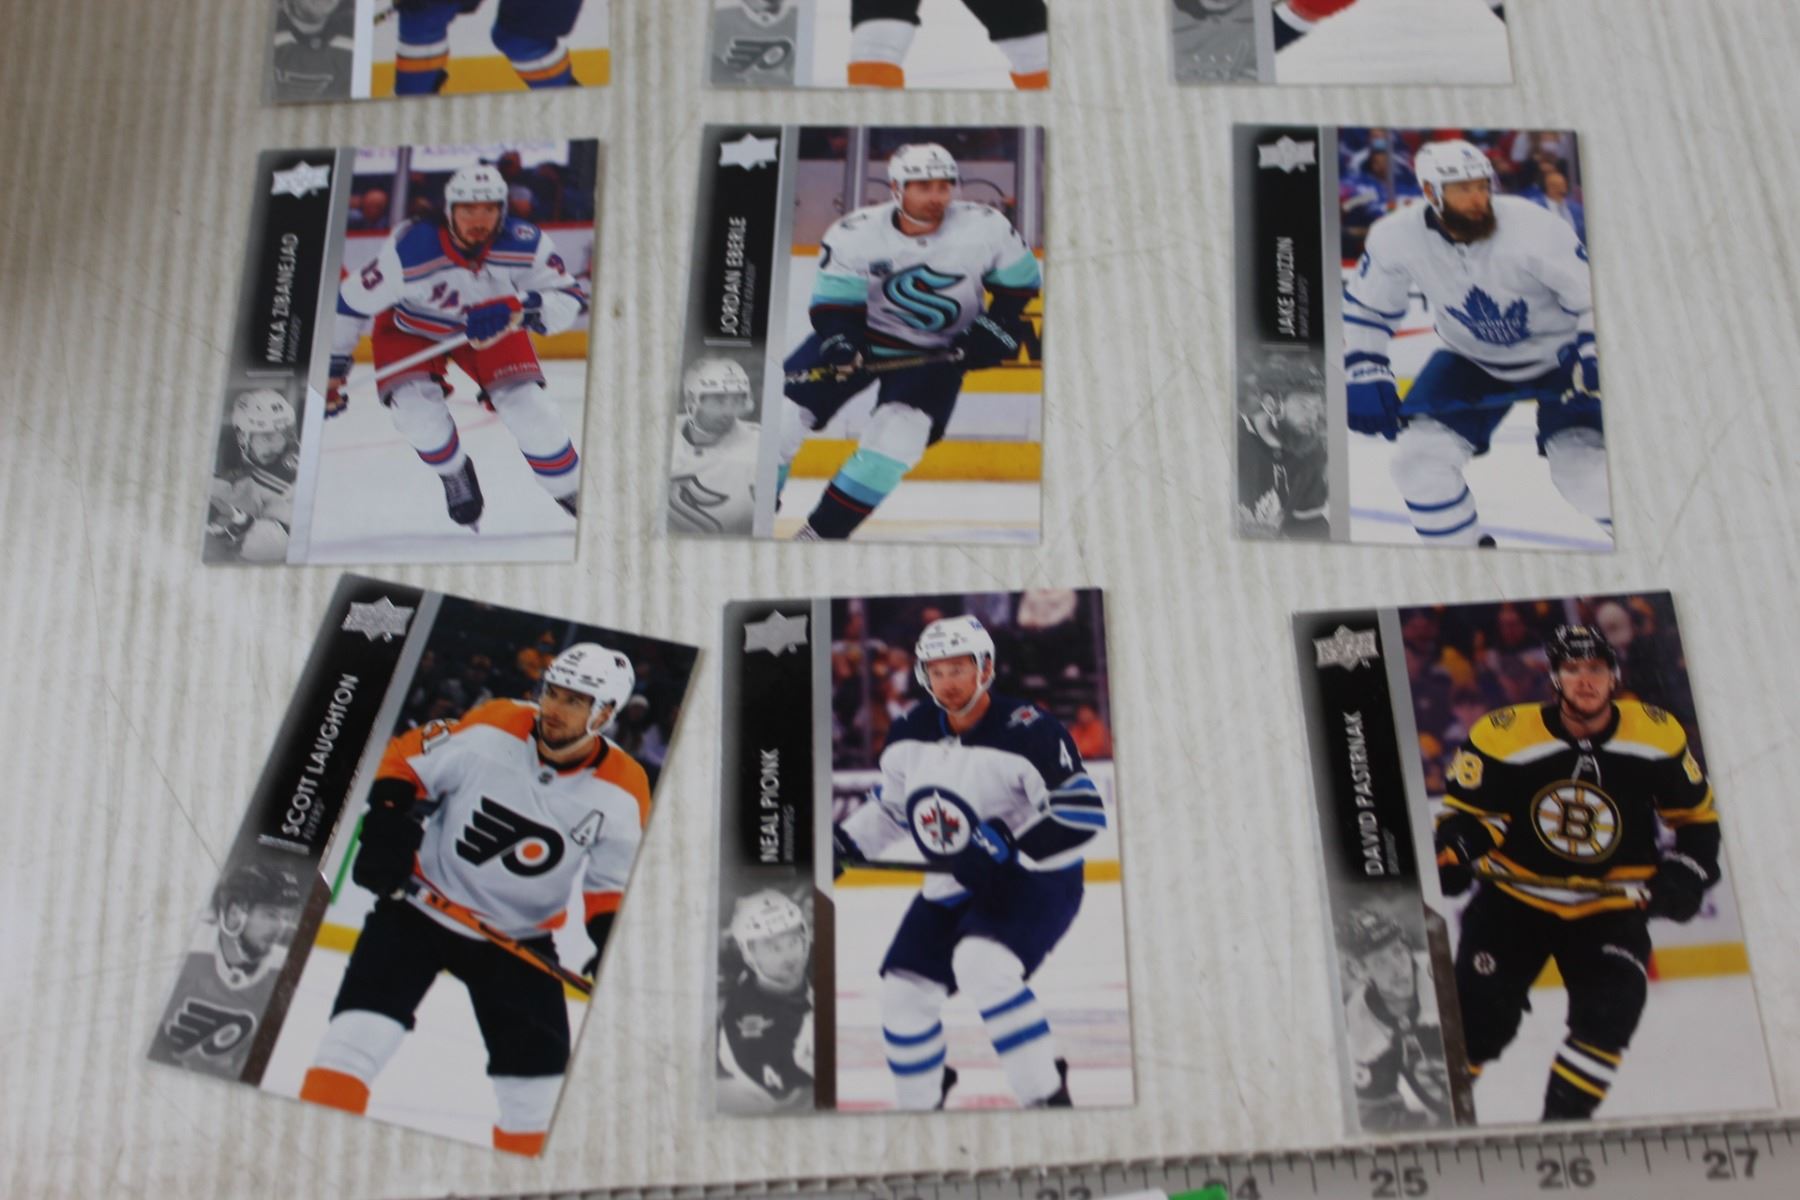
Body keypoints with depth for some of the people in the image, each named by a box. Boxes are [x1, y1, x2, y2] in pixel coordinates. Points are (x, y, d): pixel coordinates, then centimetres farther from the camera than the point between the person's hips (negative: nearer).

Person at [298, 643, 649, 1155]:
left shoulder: (622, 792, -13)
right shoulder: (490, 729, -18)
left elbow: (613, 882, -1)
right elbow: (405, 759, -4)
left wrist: (612, 950, -14)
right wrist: (387, 826, -18)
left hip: (521, 936, 2)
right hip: (422, 904, -1)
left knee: (539, 1075, 2)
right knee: (365, 1022, -17)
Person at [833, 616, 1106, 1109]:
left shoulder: (1028, 732, -23)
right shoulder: (911, 734, -2)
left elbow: (1084, 811, -25)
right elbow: (891, 804, 15)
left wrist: (1007, 850, -31)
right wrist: (840, 845, 5)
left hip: (1036, 880, -7)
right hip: (957, 885, 7)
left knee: (981, 964, -31)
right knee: (904, 988, 5)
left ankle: (1046, 1095, -16)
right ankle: (918, 1101, 30)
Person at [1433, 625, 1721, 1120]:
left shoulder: (1660, 736, -9)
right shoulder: (1504, 736, -17)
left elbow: (1696, 816, 5)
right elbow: (1465, 808, -7)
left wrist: (1684, 876, -9)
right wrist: (1454, 853, -26)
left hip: (1610, 907, 2)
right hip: (1515, 898, -2)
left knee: (1611, 1010, -16)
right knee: (1479, 1014, -7)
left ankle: (1563, 1117, 1)